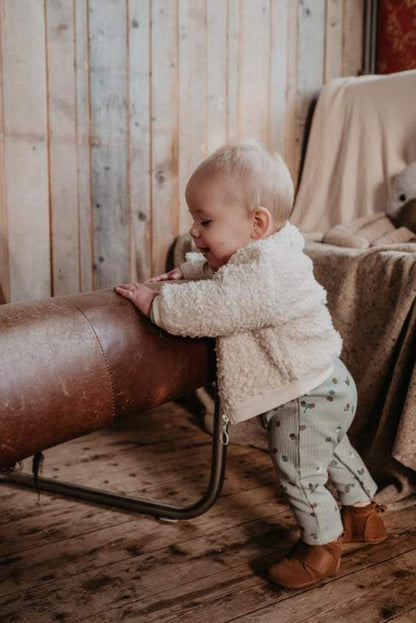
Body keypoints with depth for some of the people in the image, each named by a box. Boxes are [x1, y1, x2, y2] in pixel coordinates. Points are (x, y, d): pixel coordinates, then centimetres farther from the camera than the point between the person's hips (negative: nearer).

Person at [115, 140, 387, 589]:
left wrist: (155, 302, -23)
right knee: (333, 452, 28)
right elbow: (216, 271, 19)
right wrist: (186, 272, 4)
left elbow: (208, 308, -35)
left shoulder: (263, 275, -34)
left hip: (306, 400, -11)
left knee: (299, 476, 6)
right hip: (325, 386, 11)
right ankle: (365, 513, 49)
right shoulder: (263, 252, 0)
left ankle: (321, 548, 29)